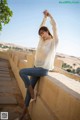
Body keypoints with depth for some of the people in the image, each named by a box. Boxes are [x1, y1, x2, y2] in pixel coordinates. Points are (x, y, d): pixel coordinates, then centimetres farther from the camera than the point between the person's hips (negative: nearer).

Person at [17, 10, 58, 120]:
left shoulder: (54, 41, -7)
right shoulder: (42, 40, 11)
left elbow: (54, 27, -16)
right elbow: (42, 27, 20)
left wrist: (49, 15, -8)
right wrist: (45, 17, 19)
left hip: (43, 70, -7)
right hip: (36, 67, 7)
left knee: (22, 72, -19)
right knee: (30, 87, 7)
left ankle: (31, 89, 1)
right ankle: (25, 110, 21)